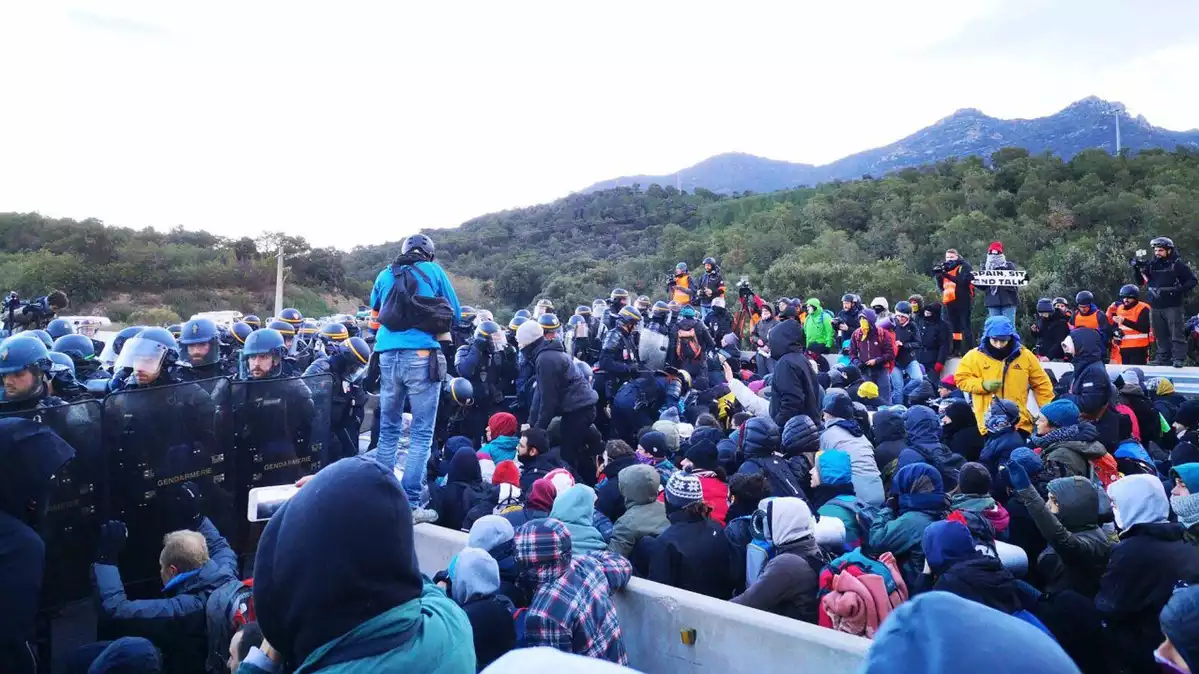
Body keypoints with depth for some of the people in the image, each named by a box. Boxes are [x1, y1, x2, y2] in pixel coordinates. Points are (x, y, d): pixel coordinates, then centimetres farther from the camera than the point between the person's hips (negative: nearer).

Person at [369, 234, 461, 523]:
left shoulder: (385, 275, 16)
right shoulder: (433, 271, 6)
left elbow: (375, 313, 30)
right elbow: (455, 313, 12)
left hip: (388, 356, 4)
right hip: (421, 356, -4)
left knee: (388, 429, 13)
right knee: (421, 432, -2)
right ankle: (410, 503, -5)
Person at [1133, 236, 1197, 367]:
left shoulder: (1177, 264, -2)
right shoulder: (1151, 264, 10)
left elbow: (1192, 281, -1)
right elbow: (1140, 282, 11)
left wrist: (1179, 290, -17)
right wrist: (1137, 269, -4)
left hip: (1173, 306, -5)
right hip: (1156, 306, 5)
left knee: (1176, 334, -7)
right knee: (1160, 335, 10)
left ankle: (1179, 358, -4)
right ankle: (1163, 358, 16)